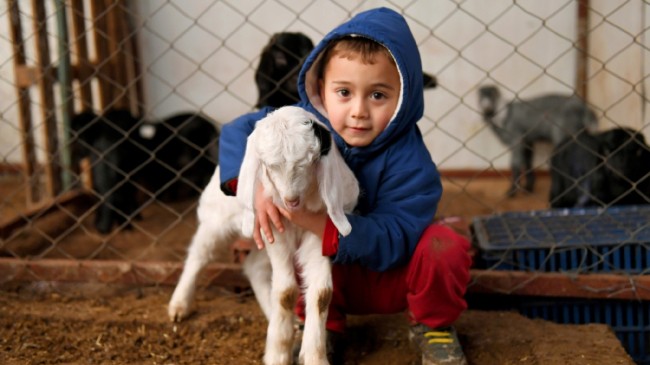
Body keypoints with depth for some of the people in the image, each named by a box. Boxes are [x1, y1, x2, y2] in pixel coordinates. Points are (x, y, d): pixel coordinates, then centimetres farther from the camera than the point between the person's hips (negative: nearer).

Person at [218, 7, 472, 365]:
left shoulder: (409, 161, -27)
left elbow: (391, 240, -34)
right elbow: (239, 131, -13)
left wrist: (319, 221, -47)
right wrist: (255, 184, -32)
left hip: (394, 279, -2)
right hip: (334, 279, 2)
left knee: (446, 246, -30)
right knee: (302, 237, -28)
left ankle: (432, 325, 1)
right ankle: (323, 327, -4)